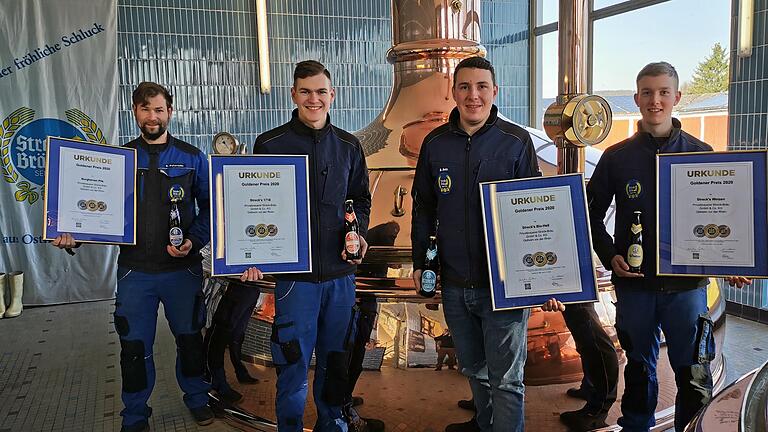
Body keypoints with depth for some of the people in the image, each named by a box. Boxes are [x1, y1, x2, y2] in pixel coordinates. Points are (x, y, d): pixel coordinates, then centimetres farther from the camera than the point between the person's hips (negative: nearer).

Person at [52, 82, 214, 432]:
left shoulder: (192, 158, 1)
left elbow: (209, 207, 2)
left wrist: (194, 240, -14)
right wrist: (75, 235, -13)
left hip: (182, 268, 0)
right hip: (134, 270, 1)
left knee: (189, 337, 14)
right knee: (135, 347, 8)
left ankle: (196, 398, 36)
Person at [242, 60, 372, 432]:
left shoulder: (348, 146, 8)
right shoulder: (270, 145, -3)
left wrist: (359, 234, -1)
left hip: (341, 271, 4)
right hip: (294, 272, -3)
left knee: (335, 358, 16)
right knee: (294, 361, 3)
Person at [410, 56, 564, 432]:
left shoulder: (516, 142, -6)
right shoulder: (435, 144, 2)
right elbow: (423, 207, 11)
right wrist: (419, 262, 8)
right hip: (455, 284, 4)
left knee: (506, 379, 5)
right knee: (473, 368, 22)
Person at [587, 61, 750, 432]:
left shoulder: (701, 154, 2)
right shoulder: (616, 157, 2)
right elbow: (593, 214, 6)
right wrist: (611, 256, -8)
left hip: (687, 283, -1)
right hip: (633, 283, 1)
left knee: (693, 374, 3)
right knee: (639, 367, 16)